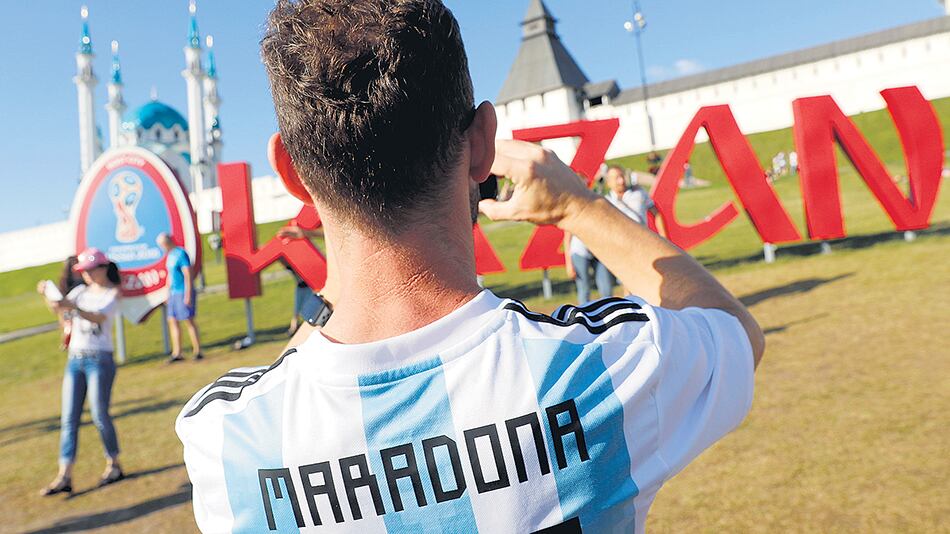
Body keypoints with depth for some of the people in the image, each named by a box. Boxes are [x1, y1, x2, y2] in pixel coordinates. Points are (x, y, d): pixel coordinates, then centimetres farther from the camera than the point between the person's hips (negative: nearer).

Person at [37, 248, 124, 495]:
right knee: (69, 418, 1)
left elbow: (99, 317, -20)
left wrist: (73, 307, -35)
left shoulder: (112, 293, -3)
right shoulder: (80, 291, 14)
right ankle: (64, 476, 2)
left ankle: (114, 465, 15)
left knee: (99, 415, -3)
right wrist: (48, 295, -15)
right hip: (75, 358, 6)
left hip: (99, 359, -5)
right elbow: (59, 310, 3)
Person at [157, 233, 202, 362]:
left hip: (183, 293, -9)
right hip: (173, 293, 9)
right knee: (172, 321, 7)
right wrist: (168, 293, 20)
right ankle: (177, 353, 10)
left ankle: (197, 351, 2)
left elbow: (188, 275, -16)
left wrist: (188, 295, -19)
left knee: (188, 321, -5)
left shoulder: (181, 253, -13)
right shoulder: (169, 255, 14)